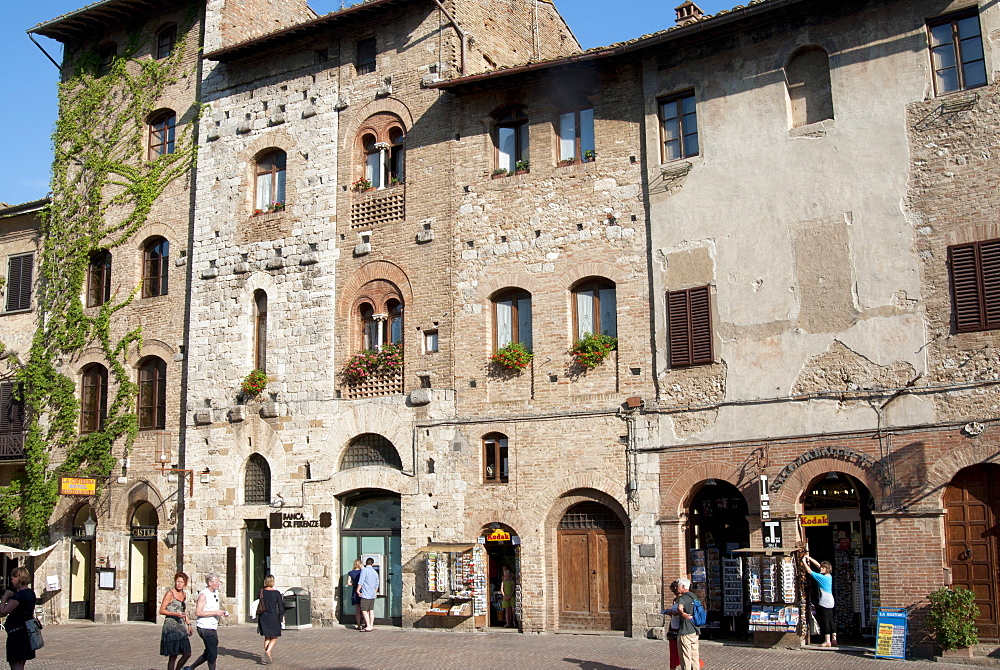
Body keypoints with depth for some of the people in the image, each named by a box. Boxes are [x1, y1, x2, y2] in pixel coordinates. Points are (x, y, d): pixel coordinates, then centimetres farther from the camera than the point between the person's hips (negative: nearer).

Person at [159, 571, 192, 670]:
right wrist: (175, 614, -21)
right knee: (173, 656, -5)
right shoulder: (170, 593, -7)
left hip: (181, 626, 7)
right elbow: (161, 611, -9)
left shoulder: (184, 594, 13)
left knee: (187, 653, 4)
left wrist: (188, 624, 18)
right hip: (171, 627, -7)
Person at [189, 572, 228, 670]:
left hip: (213, 628, 9)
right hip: (205, 628, -9)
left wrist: (222, 613, 7)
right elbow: (198, 612, -21)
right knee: (212, 653, -5)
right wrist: (215, 612, -22)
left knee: (208, 653, 16)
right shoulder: (203, 595, -14)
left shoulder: (216, 593, 12)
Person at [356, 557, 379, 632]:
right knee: (371, 610, 11)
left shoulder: (364, 570, -8)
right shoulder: (375, 572, 14)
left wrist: (358, 590, -6)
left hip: (365, 594, -7)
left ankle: (368, 627, -12)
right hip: (372, 595, 7)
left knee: (364, 610, -6)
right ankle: (371, 626, 11)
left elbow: (360, 581, -14)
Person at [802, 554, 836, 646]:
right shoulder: (829, 576, 7)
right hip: (831, 602, 8)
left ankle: (827, 641, -3)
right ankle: (834, 639, 16)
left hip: (824, 603, -8)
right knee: (830, 621, 13)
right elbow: (818, 565, 15)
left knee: (825, 622, -4)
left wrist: (804, 562, 0)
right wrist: (809, 558, 17)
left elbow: (810, 572, -10)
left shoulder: (822, 577, -15)